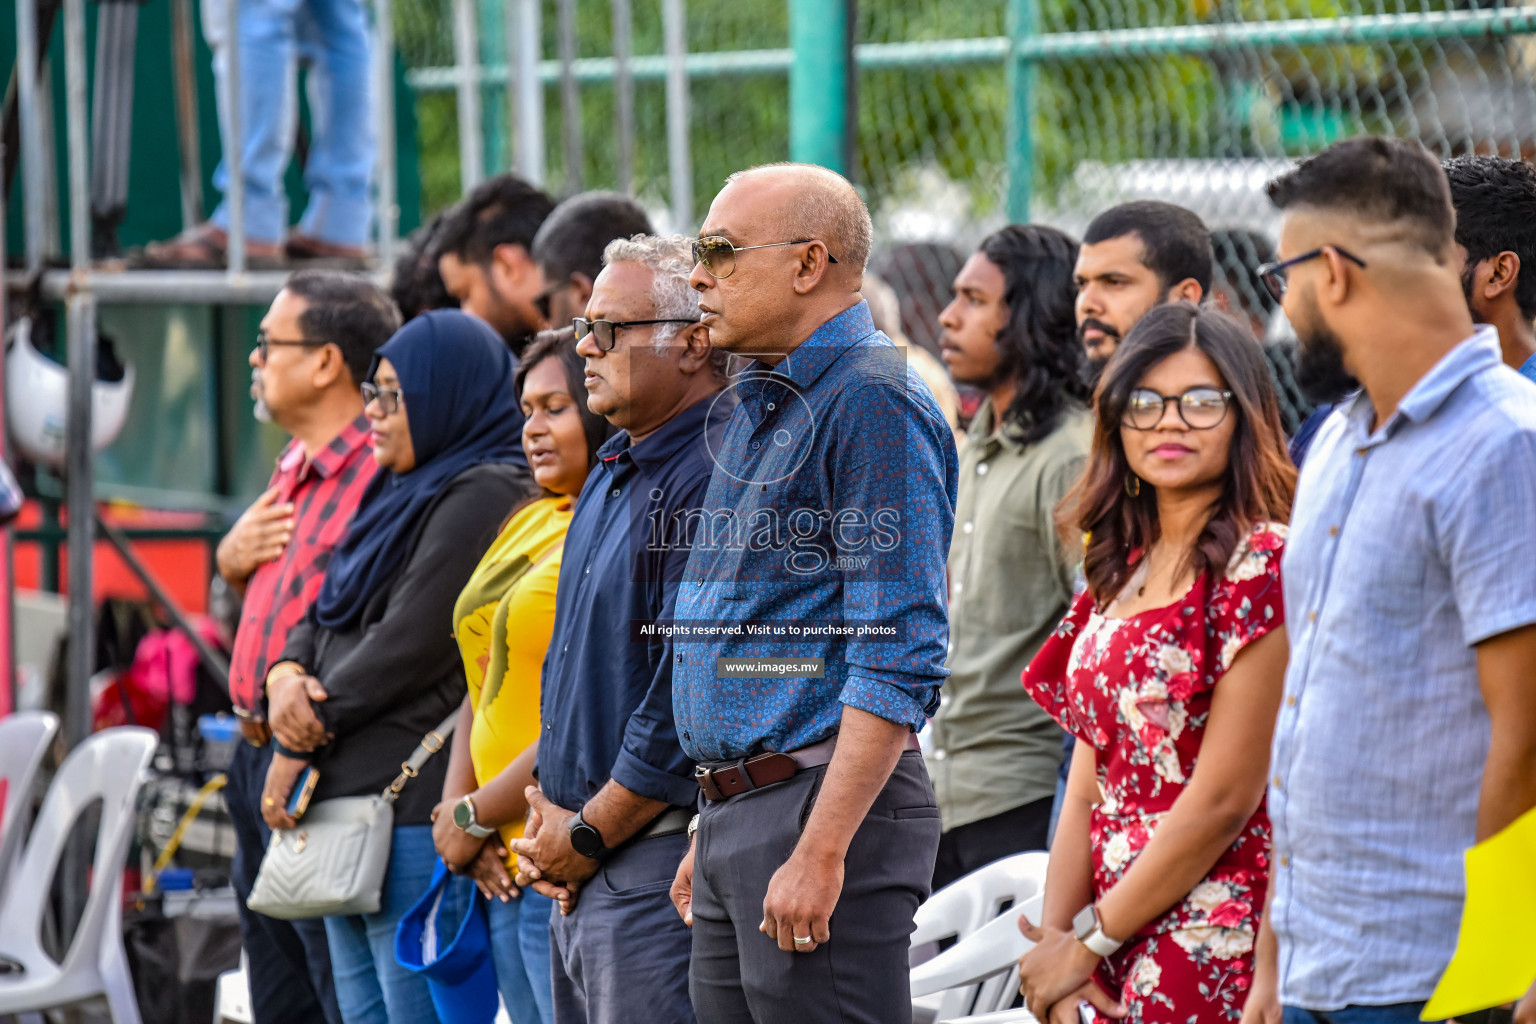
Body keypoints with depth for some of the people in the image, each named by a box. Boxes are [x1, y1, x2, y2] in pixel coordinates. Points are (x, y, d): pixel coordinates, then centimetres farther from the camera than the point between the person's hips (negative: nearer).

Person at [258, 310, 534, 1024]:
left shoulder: (483, 497, -11)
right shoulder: (401, 493, 20)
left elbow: (409, 646, -16)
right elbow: (325, 613, 20)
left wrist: (298, 747, -9)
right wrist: (285, 674, -4)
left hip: (413, 805, -10)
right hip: (348, 796, 10)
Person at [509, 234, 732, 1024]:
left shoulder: (713, 478, -15)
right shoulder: (613, 473, 17)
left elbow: (689, 695, -20)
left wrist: (589, 835, -13)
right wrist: (550, 816, 10)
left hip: (659, 850, -10)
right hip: (579, 869, 10)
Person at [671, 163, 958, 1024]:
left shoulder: (874, 404, -13)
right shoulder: (761, 409, 18)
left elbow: (899, 663, -19)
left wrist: (821, 851, -23)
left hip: (829, 806, -10)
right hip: (736, 819, 10)